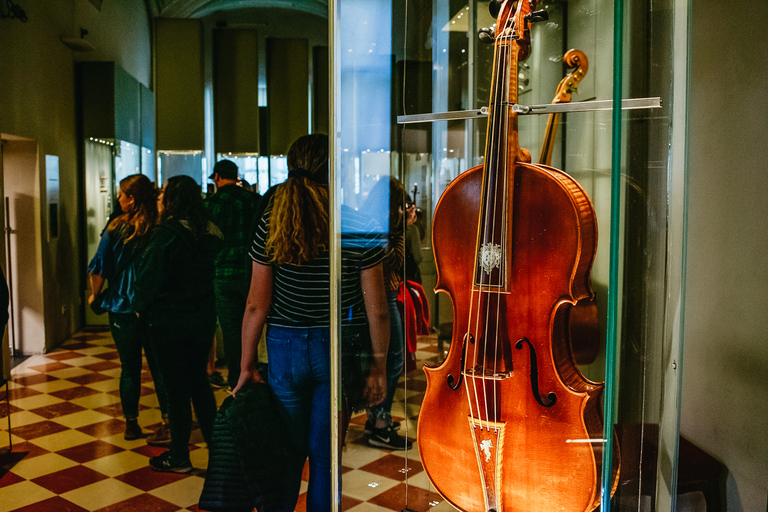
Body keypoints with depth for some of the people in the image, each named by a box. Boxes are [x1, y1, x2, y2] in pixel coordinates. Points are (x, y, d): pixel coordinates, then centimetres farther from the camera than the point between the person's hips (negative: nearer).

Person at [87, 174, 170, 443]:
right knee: (160, 366, 9)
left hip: (122, 307, -1)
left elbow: (99, 269, -6)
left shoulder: (116, 228, -10)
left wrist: (95, 295, 12)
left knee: (129, 368, 11)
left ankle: (131, 423, 20)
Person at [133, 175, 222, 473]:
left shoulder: (167, 233, -18)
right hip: (204, 318, 6)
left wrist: (141, 307, 0)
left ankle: (179, 457, 16)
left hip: (170, 322, -6)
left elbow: (150, 278, -14)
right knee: (199, 381, 18)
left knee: (176, 387, 4)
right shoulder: (210, 233, 2)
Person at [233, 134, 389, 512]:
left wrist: (246, 365, 5)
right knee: (324, 455, 12)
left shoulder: (272, 223, -5)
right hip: (338, 349, -1)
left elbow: (257, 304, -4)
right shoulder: (358, 225, -9)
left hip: (285, 347, 1)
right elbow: (376, 309, -8)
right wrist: (378, 366, 3)